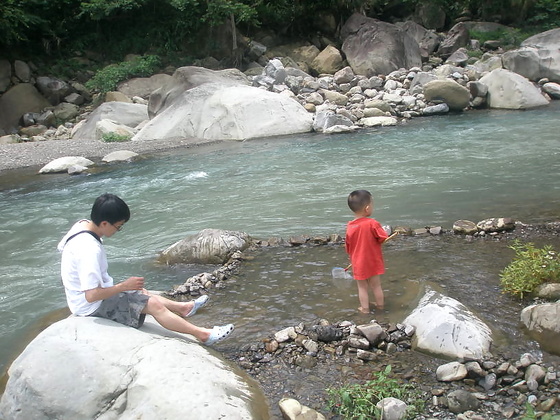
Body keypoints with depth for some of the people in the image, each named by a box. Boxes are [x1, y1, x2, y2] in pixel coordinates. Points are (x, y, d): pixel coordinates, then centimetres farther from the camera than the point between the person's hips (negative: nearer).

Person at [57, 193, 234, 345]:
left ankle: (183, 307, 36)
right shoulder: (90, 250, -33)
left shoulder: (82, 225, -6)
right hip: (92, 306, -10)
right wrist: (124, 286, -21)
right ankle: (203, 335, -4)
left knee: (140, 291, 22)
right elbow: (92, 295, -33)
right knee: (154, 304, -11)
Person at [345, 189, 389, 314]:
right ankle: (380, 305, 33)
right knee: (376, 285, 17)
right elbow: (383, 238, -14)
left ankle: (365, 308, 22)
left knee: (362, 287, 14)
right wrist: (383, 230, 7)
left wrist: (352, 259, 18)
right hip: (374, 262, -1)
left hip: (358, 263, 1)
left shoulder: (350, 227, -11)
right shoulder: (372, 223, -22)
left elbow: (348, 247, 1)